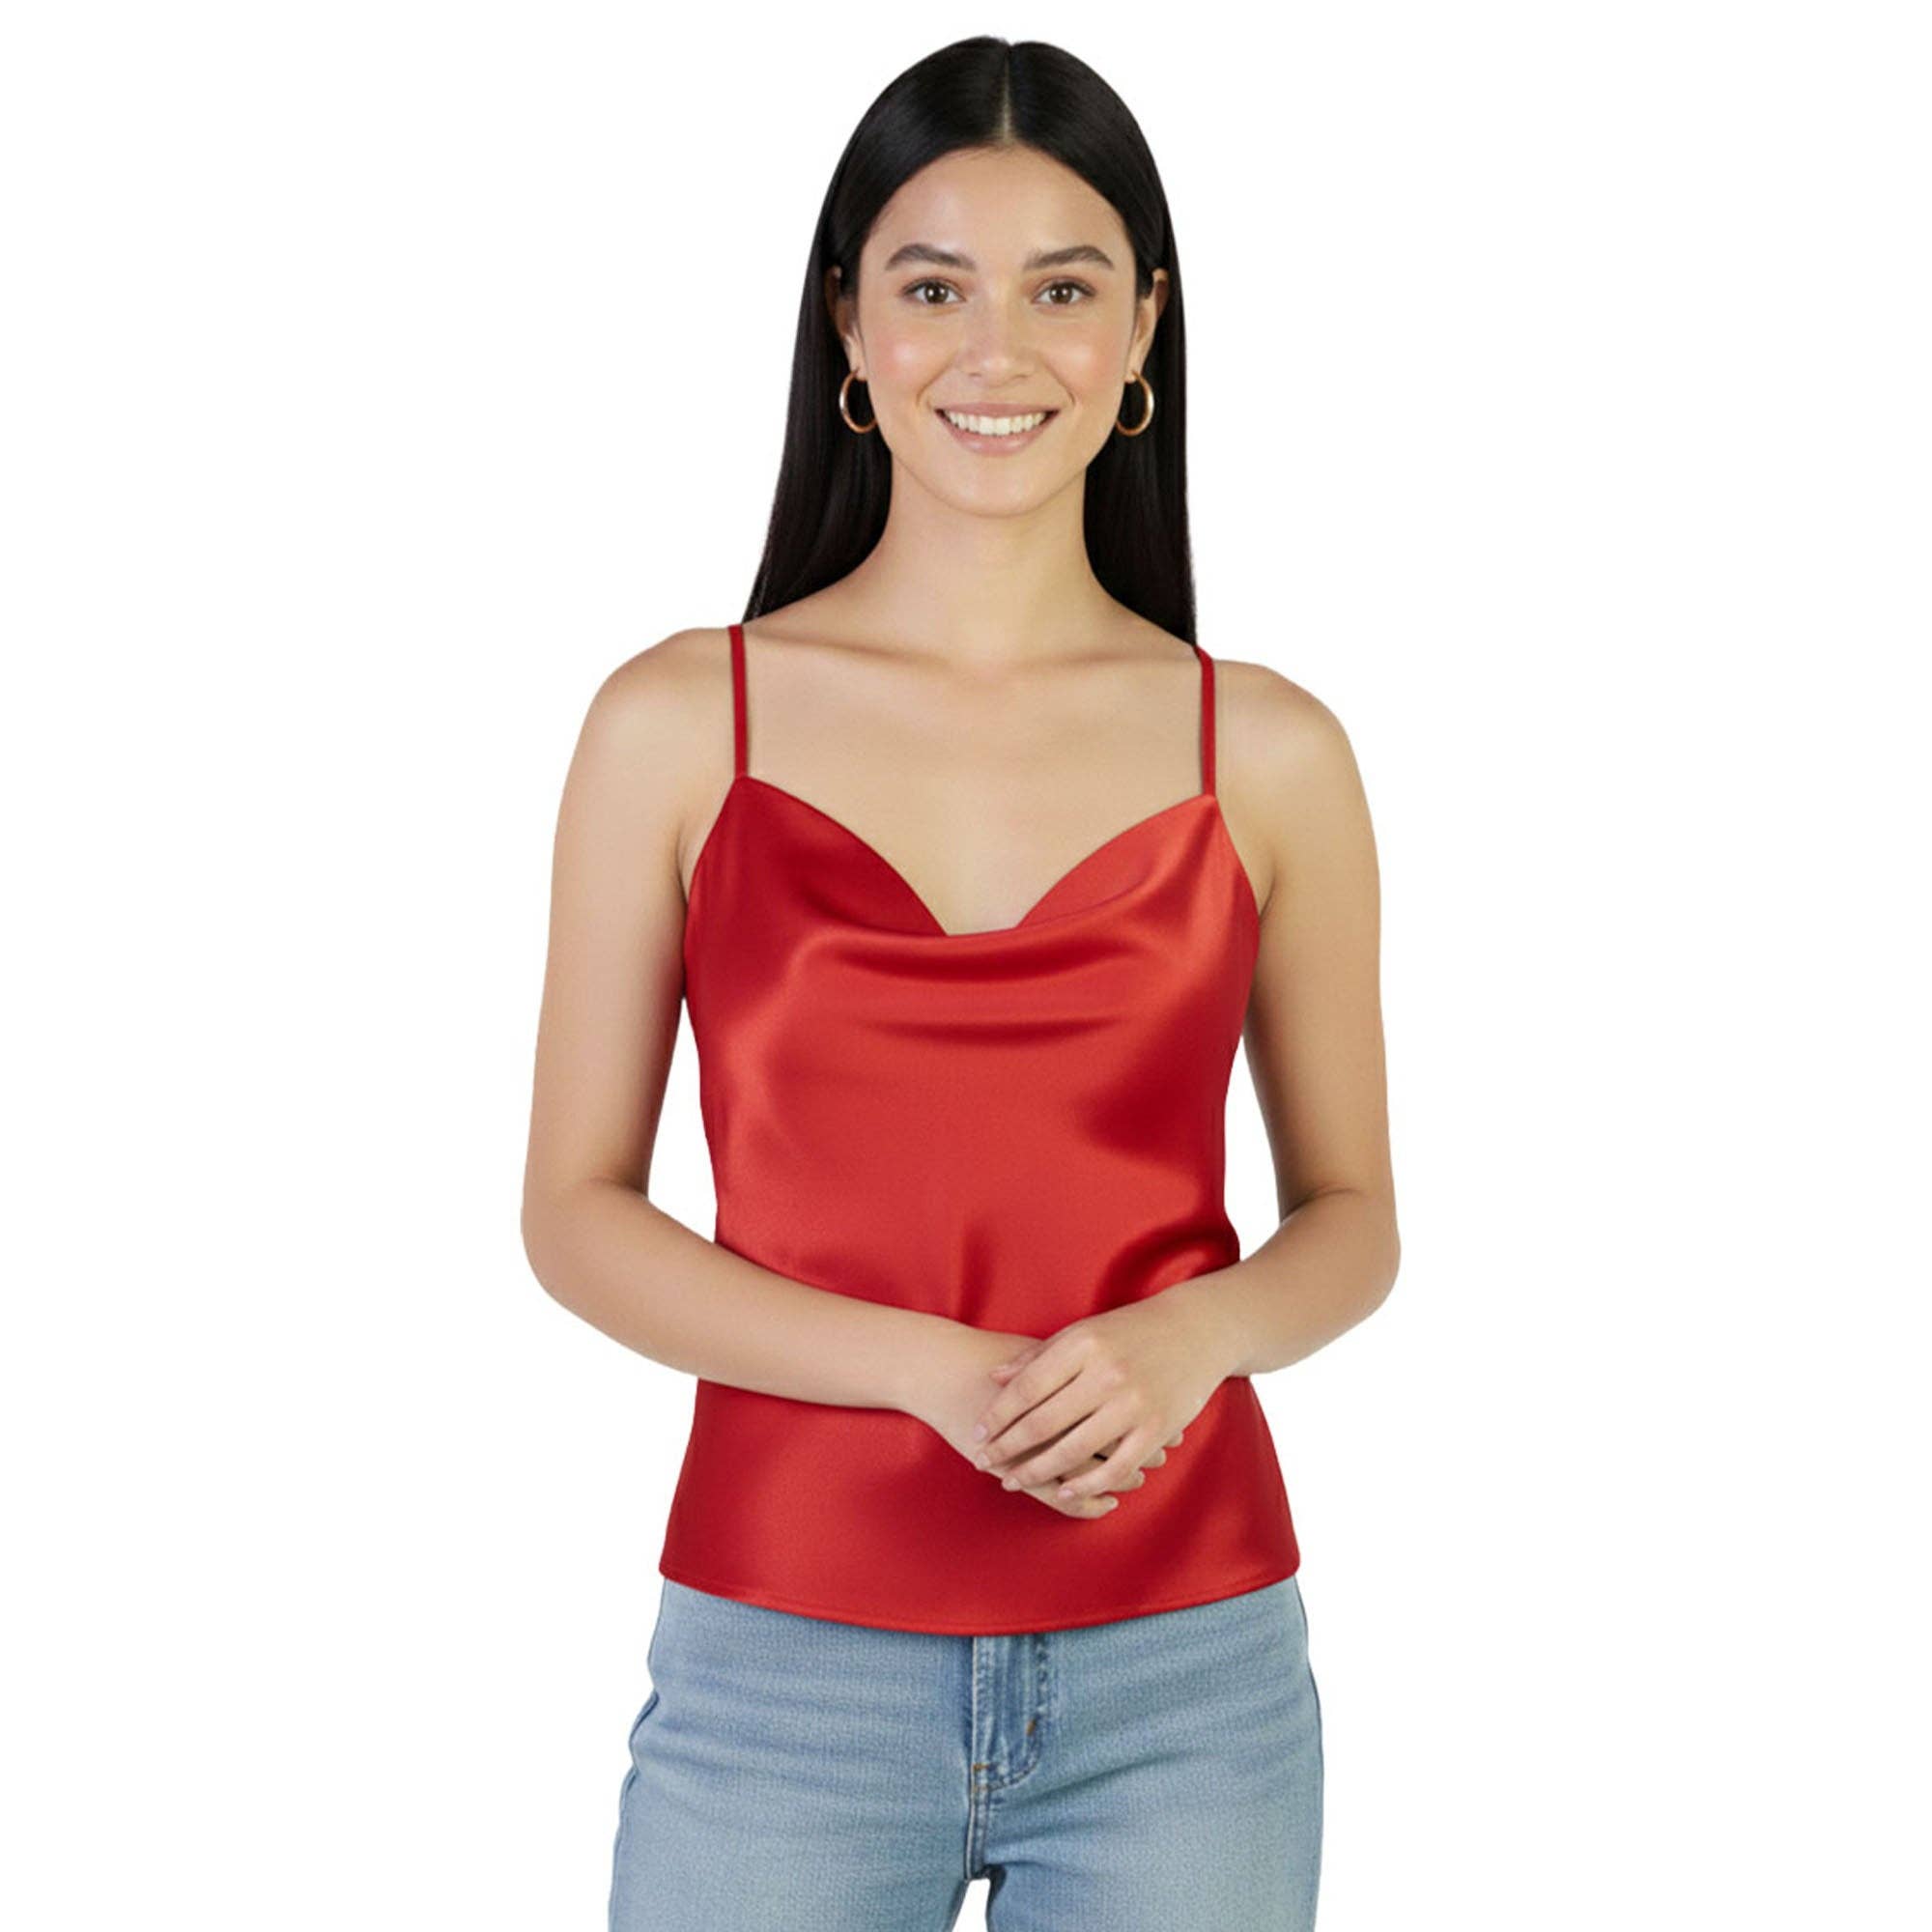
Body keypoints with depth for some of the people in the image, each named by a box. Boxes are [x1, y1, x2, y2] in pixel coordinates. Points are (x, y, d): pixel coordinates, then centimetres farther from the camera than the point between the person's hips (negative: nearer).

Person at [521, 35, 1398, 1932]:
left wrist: (1187, 1333, -13)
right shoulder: (679, 724, -1)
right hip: (786, 1667, -1)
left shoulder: (1269, 755, 1)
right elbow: (576, 1209, 0)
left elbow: (1351, 1215, 9)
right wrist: (934, 1369, -14)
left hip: (1182, 1676, 1)